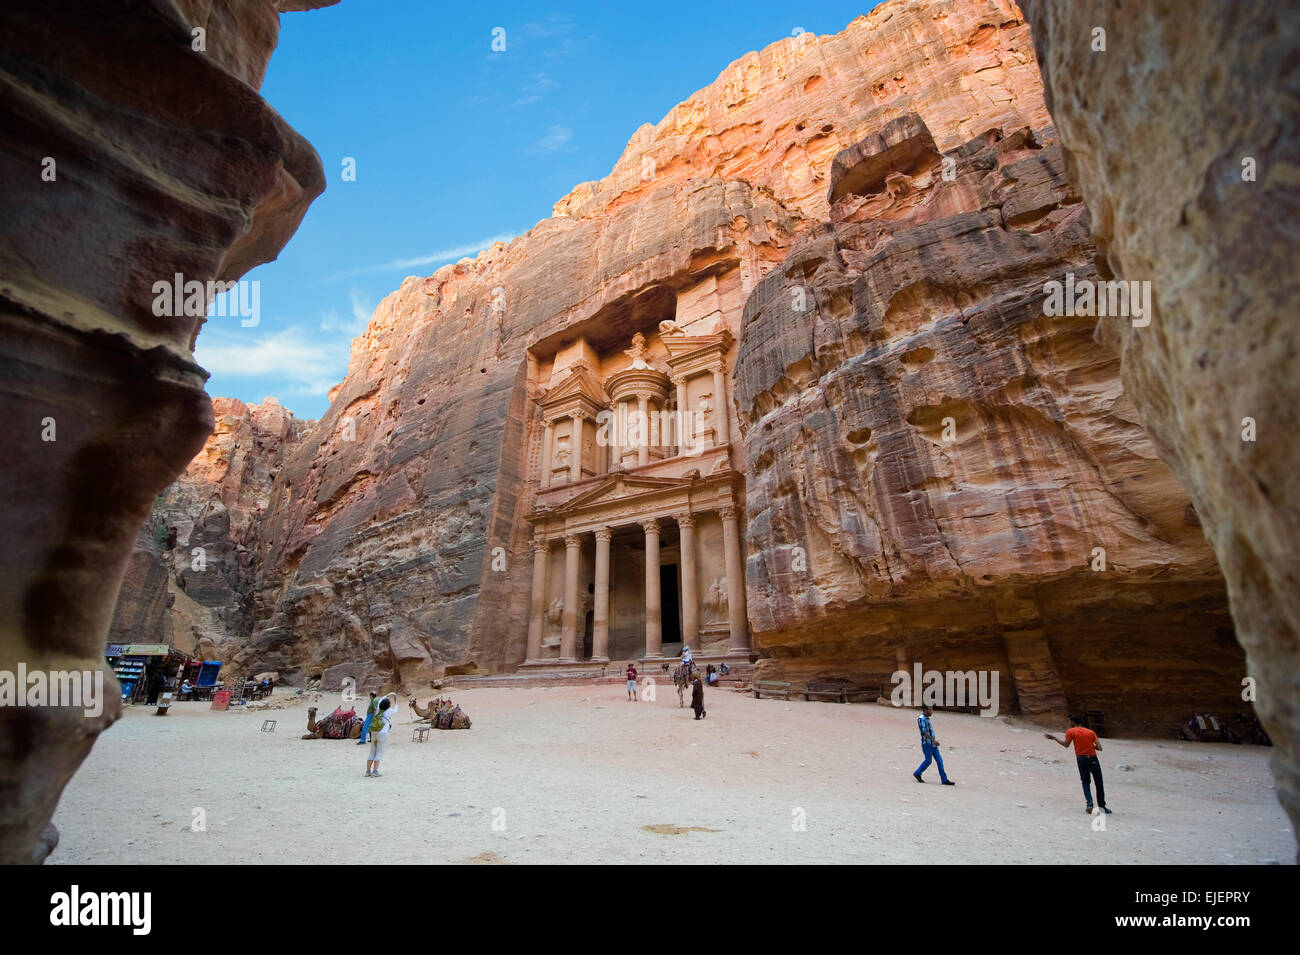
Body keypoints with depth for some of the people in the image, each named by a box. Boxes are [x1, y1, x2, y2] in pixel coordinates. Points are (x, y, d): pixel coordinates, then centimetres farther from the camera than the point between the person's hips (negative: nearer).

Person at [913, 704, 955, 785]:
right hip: (926, 743, -9)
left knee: (939, 760, 5)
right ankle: (917, 774, 15)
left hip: (932, 744, 9)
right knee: (928, 761, -2)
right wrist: (933, 740, -24)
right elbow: (924, 732, -21)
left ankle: (944, 780, 7)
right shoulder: (921, 719, -15)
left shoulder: (927, 719, 15)